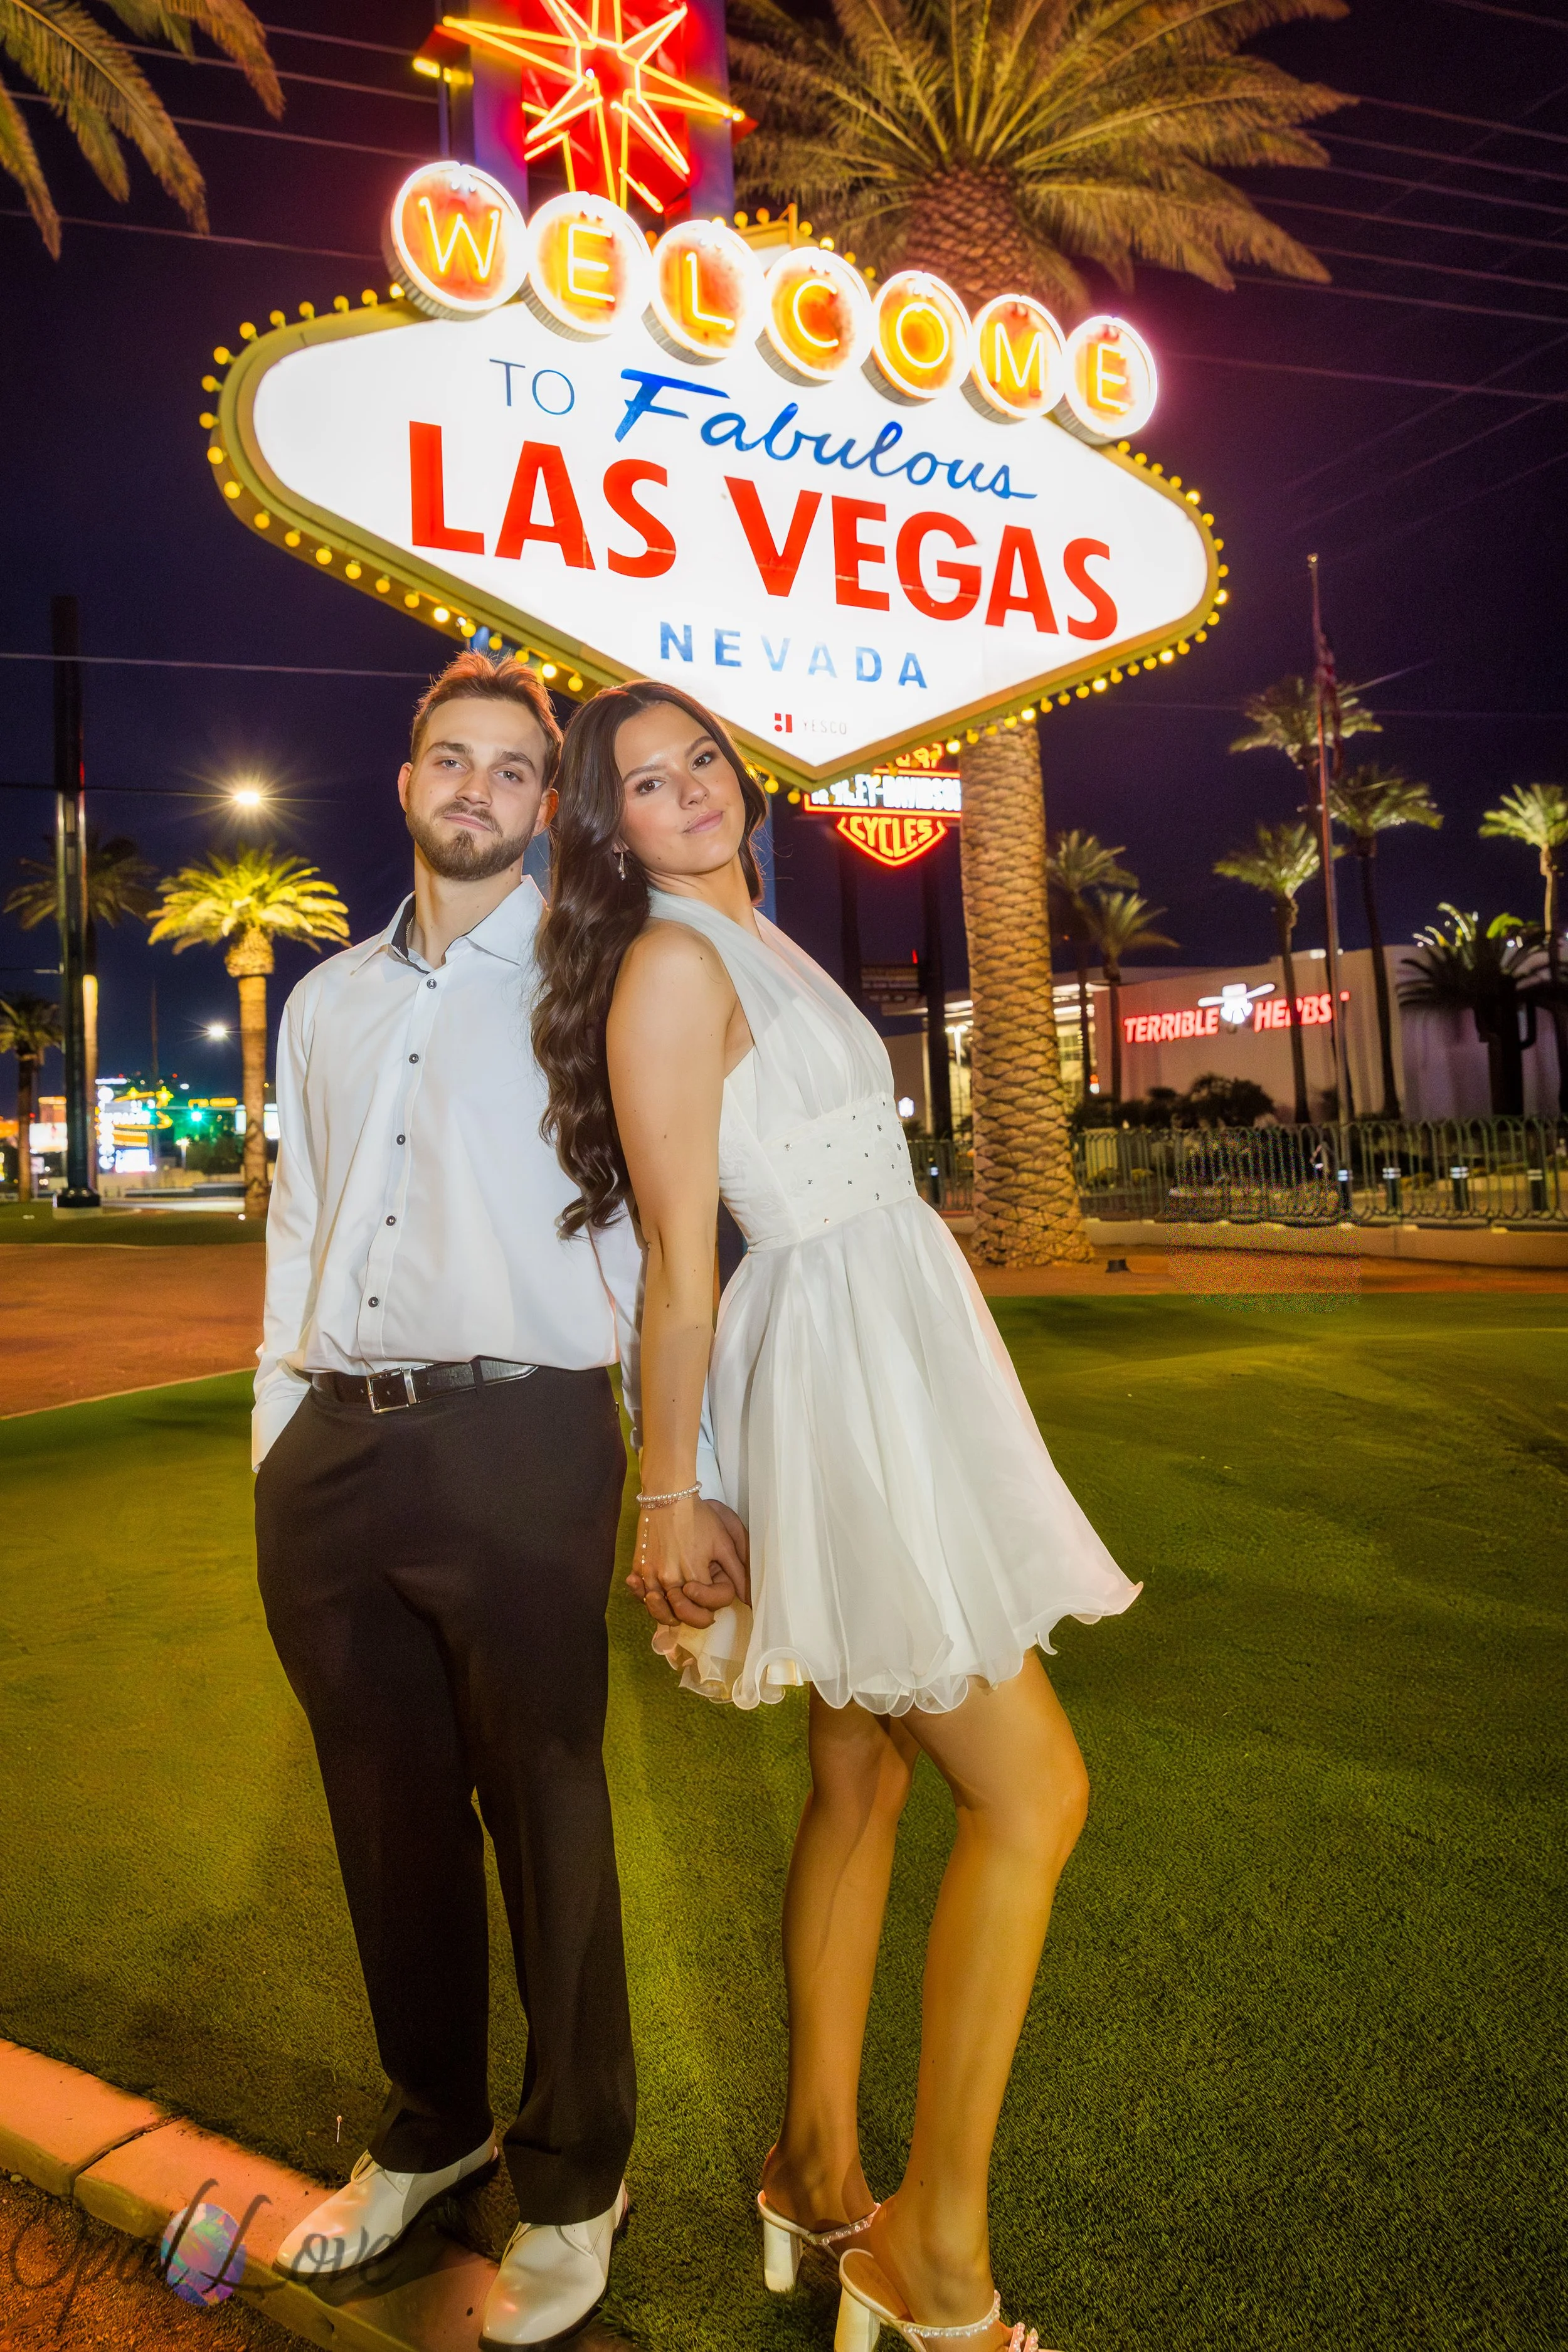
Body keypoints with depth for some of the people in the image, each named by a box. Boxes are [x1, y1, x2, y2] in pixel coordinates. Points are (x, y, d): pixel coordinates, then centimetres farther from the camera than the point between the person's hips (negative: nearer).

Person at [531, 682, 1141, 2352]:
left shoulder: (761, 948, 18)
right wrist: (666, 1493, -11)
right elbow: (677, 1261, -14)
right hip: (835, 1388, -9)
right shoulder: (672, 964, -11)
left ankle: (816, 2171, 29)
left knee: (860, 1784, 14)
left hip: (892, 1377, 9)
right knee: (1032, 1790, -5)